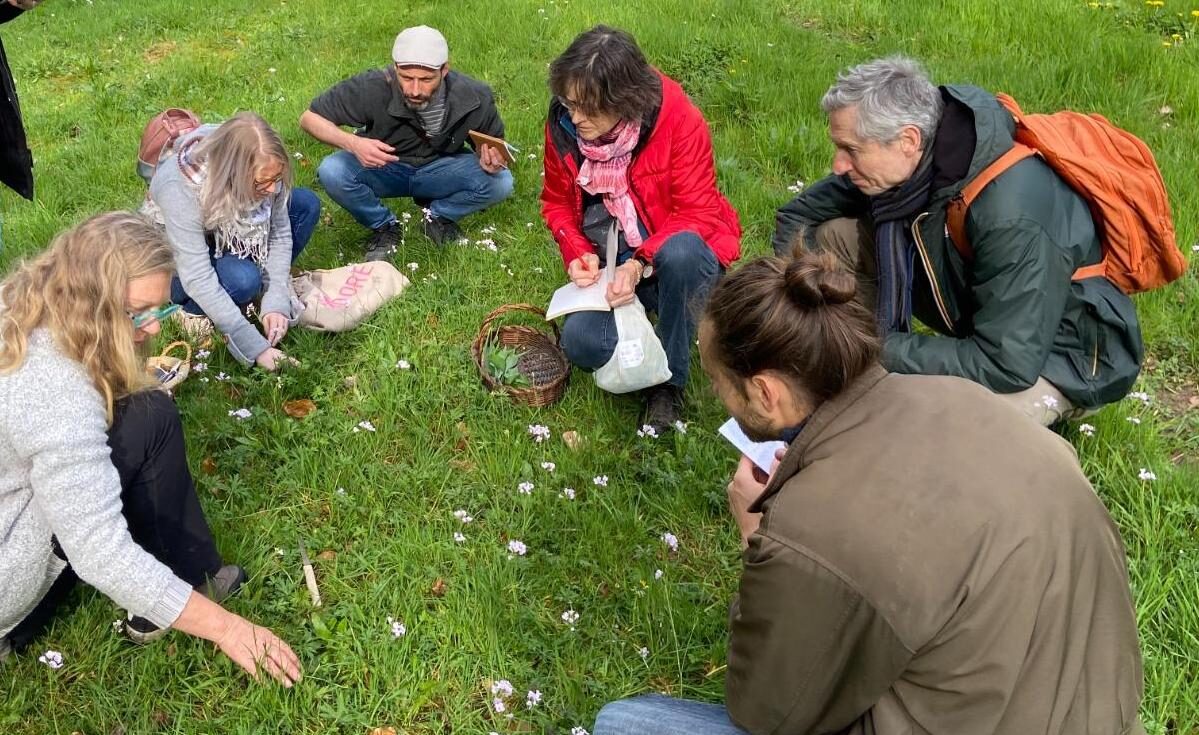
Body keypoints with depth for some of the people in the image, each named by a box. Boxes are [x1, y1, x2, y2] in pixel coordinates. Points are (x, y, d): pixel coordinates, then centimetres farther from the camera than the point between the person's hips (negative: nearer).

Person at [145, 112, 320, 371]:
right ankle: (193, 310, -3)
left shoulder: (261, 171, -26)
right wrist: (256, 348, -39)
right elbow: (197, 279, -38)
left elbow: (279, 234, -15)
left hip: (225, 240, 5)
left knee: (307, 204, -13)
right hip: (173, 258, -5)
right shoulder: (180, 189, -39)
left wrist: (276, 303, -27)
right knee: (242, 279, -35)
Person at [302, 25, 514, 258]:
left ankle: (438, 216, 5)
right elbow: (309, 117, -18)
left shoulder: (475, 97, -24)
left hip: (440, 169, 1)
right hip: (382, 167, -1)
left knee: (501, 182, -26)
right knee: (332, 172, -31)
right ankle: (385, 227, -1)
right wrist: (352, 143, -38)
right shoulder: (374, 88, -29)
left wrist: (491, 160, -30)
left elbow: (494, 147, -4)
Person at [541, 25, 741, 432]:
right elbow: (557, 201, 4)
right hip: (611, 262, 3)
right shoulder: (564, 123, -10)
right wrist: (578, 253, -16)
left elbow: (697, 213, -20)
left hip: (681, 257, -3)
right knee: (582, 344, -23)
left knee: (679, 251, -40)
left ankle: (669, 382, -18)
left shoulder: (678, 119, -22)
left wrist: (641, 265, -33)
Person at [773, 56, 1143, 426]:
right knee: (832, 234, -6)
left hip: (1054, 354, -7)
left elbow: (1008, 365, -35)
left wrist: (879, 350, -31)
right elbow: (799, 214, 1)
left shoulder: (1012, 220, -37)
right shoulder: (910, 162, -14)